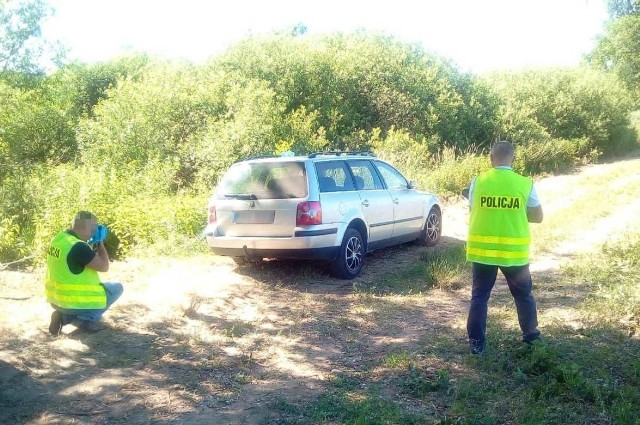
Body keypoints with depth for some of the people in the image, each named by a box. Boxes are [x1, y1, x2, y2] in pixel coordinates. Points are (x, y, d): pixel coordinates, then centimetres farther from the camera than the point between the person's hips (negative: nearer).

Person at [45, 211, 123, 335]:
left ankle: (65, 317, 11)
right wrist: (100, 243, -6)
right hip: (73, 301, -9)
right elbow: (104, 266, -16)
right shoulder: (78, 246, -24)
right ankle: (85, 319, -3)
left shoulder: (59, 238, 5)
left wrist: (94, 246, 7)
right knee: (117, 288, 6)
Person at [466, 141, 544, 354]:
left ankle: (476, 342, 11)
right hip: (514, 251, 0)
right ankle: (531, 337, 31)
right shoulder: (525, 184, -4)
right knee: (524, 295, 19)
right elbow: (538, 216, 3)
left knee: (479, 295, 11)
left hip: (482, 249, 0)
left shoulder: (478, 182, -3)